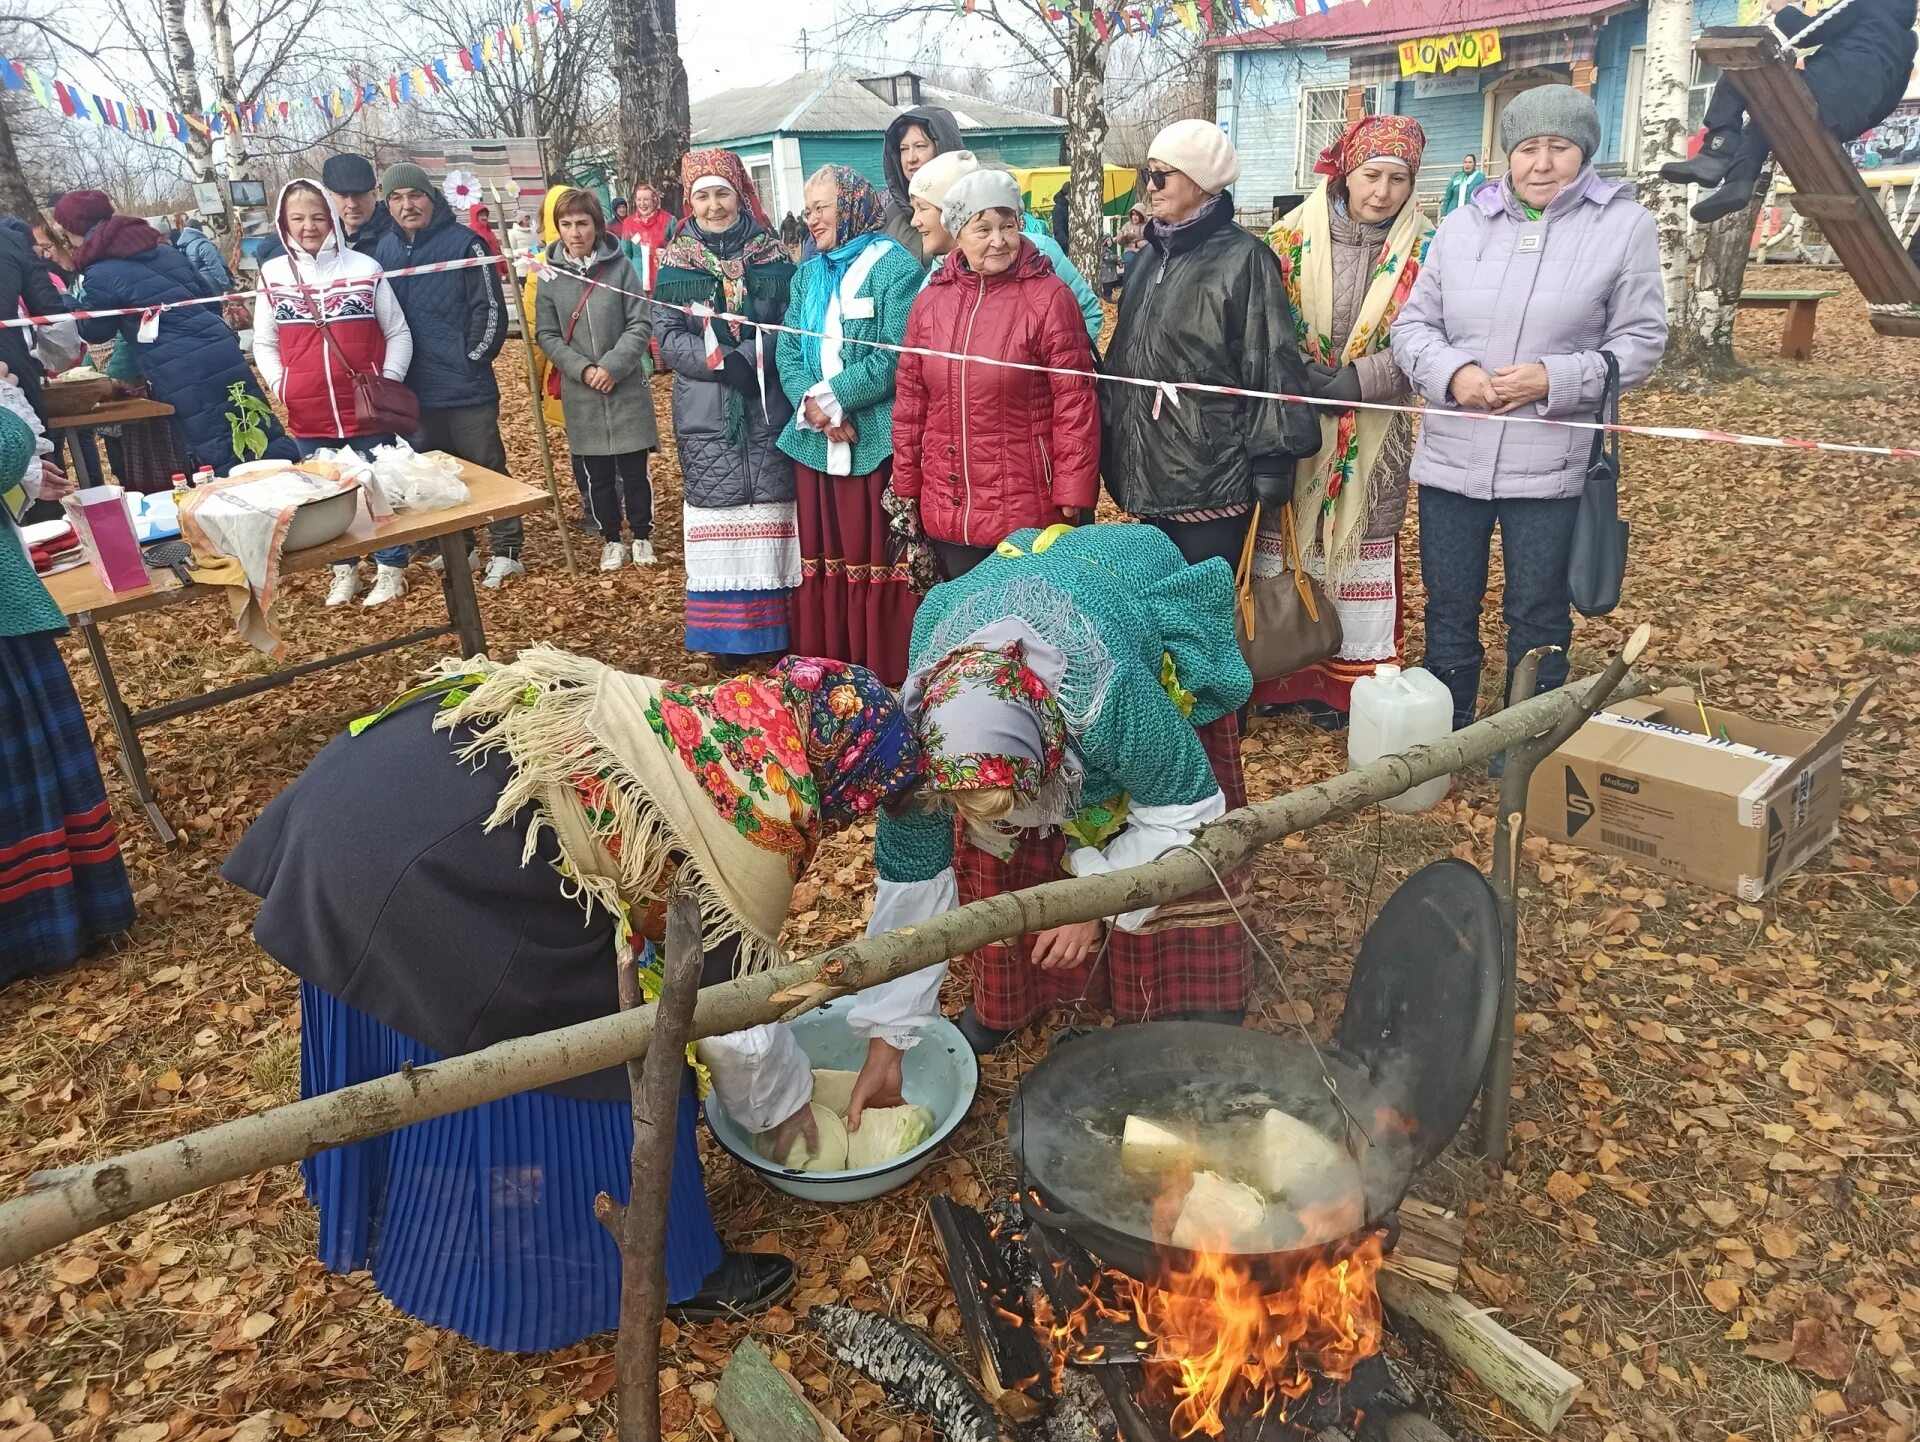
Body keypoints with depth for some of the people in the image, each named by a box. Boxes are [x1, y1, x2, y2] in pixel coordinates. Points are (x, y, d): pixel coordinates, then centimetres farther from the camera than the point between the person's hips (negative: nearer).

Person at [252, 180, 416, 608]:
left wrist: (389, 381, -9)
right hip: (308, 414, 3)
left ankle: (391, 569, 22)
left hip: (366, 408, -2)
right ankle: (344, 571, 26)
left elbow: (398, 333, 2)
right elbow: (264, 343, 9)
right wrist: (278, 385, -6)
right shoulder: (272, 275, 4)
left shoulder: (365, 268, -3)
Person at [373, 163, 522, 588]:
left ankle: (505, 552, 8)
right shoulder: (385, 249, 8)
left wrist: (471, 360, -10)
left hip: (466, 387, -6)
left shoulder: (465, 243, -7)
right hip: (414, 389, 6)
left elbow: (490, 310, -10)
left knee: (487, 469, 1)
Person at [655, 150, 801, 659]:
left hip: (767, 408, 0)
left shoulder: (773, 254, 6)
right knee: (717, 507, 1)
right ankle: (725, 631, 10)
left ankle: (775, 626, 8)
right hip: (706, 413, 0)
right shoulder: (675, 262, 7)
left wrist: (749, 357, -15)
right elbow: (667, 338, 0)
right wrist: (720, 363, -16)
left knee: (769, 507, -1)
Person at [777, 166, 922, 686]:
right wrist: (811, 404, -11)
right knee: (823, 559, 11)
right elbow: (787, 352, 9)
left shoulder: (895, 266, -4)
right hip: (815, 442, 7)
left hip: (876, 441, -6)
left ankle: (887, 677, 8)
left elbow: (898, 355, -15)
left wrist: (832, 396, -14)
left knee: (877, 559, -2)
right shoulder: (807, 275, 18)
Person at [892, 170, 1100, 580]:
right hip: (947, 511, 4)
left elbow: (1075, 403, -9)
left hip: (1026, 513, -4)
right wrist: (906, 488, 11)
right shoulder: (930, 300, 7)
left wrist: (1073, 495, -11)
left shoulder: (1048, 297, -7)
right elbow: (909, 401, 11)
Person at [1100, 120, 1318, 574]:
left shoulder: (1243, 258, -9)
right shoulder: (1152, 256, 14)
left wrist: (1272, 458, -16)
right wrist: (1109, 433, 17)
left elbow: (1271, 362, -12)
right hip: (1149, 469, 7)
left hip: (1211, 474, -7)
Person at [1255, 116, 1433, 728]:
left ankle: (1347, 678, 21)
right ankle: (1278, 671, 21)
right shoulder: (1294, 234, -1)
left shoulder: (1422, 249, -1)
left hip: (1373, 430, 0)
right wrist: (1300, 377, -15)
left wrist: (1359, 380, -19)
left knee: (1360, 543, 7)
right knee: (1282, 536, 6)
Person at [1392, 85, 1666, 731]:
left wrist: (1555, 379, -18)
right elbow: (1413, 323, 7)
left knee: (1538, 618, 9)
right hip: (1450, 455, 3)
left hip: (1551, 463, -2)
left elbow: (1639, 341, -2)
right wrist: (1451, 373, -13)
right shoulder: (1461, 224, 6)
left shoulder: (1624, 225, -2)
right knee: (1448, 609, 13)